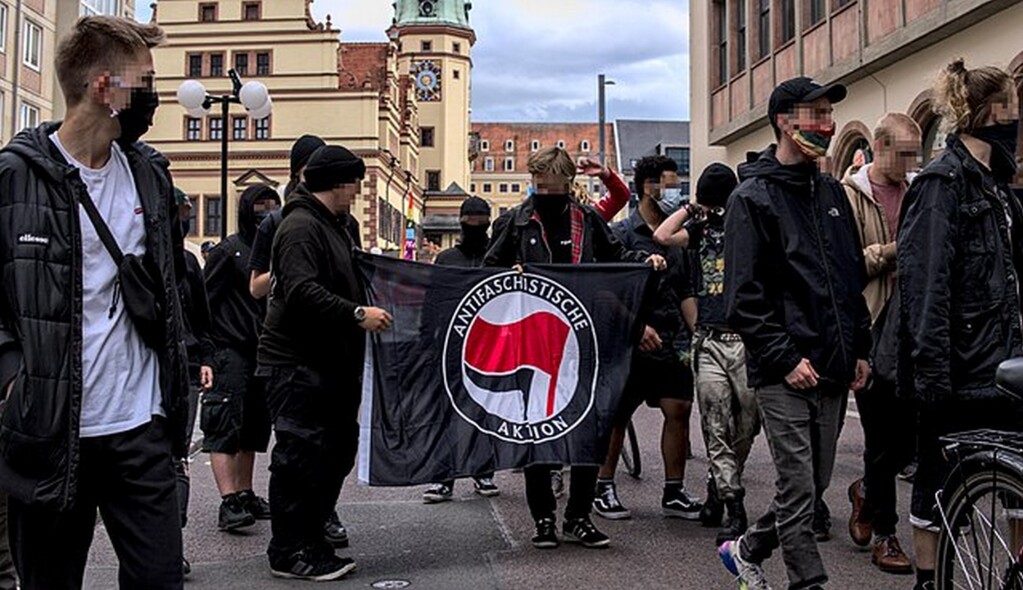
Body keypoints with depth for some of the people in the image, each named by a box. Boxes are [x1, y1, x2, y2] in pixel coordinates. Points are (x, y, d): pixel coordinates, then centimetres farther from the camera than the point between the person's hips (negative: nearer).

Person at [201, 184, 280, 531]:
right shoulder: (230, 250, -5)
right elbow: (205, 298, -9)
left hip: (262, 353, 8)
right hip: (230, 350, -7)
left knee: (254, 427, 12)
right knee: (225, 425, -10)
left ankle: (245, 495, 22)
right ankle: (229, 503, -13)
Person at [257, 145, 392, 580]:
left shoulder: (333, 226, 20)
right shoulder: (301, 227, -13)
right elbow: (302, 291, -25)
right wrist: (358, 314, -24)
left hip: (330, 363, 11)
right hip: (297, 364, -10)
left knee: (336, 452, 13)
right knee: (301, 456, -5)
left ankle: (311, 541, 24)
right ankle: (289, 553, 5)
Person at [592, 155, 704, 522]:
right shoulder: (623, 234, -5)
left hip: (670, 342, 6)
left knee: (679, 409, 1)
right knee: (617, 415, 3)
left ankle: (674, 493, 12)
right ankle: (604, 489, 16)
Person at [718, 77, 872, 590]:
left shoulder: (831, 192, 15)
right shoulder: (753, 197, -7)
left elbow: (854, 276, 20)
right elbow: (744, 296, -12)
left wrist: (860, 349, 13)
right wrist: (786, 359, -15)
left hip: (833, 371, 7)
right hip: (784, 373, -7)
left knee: (813, 485, 14)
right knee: (798, 489, -3)